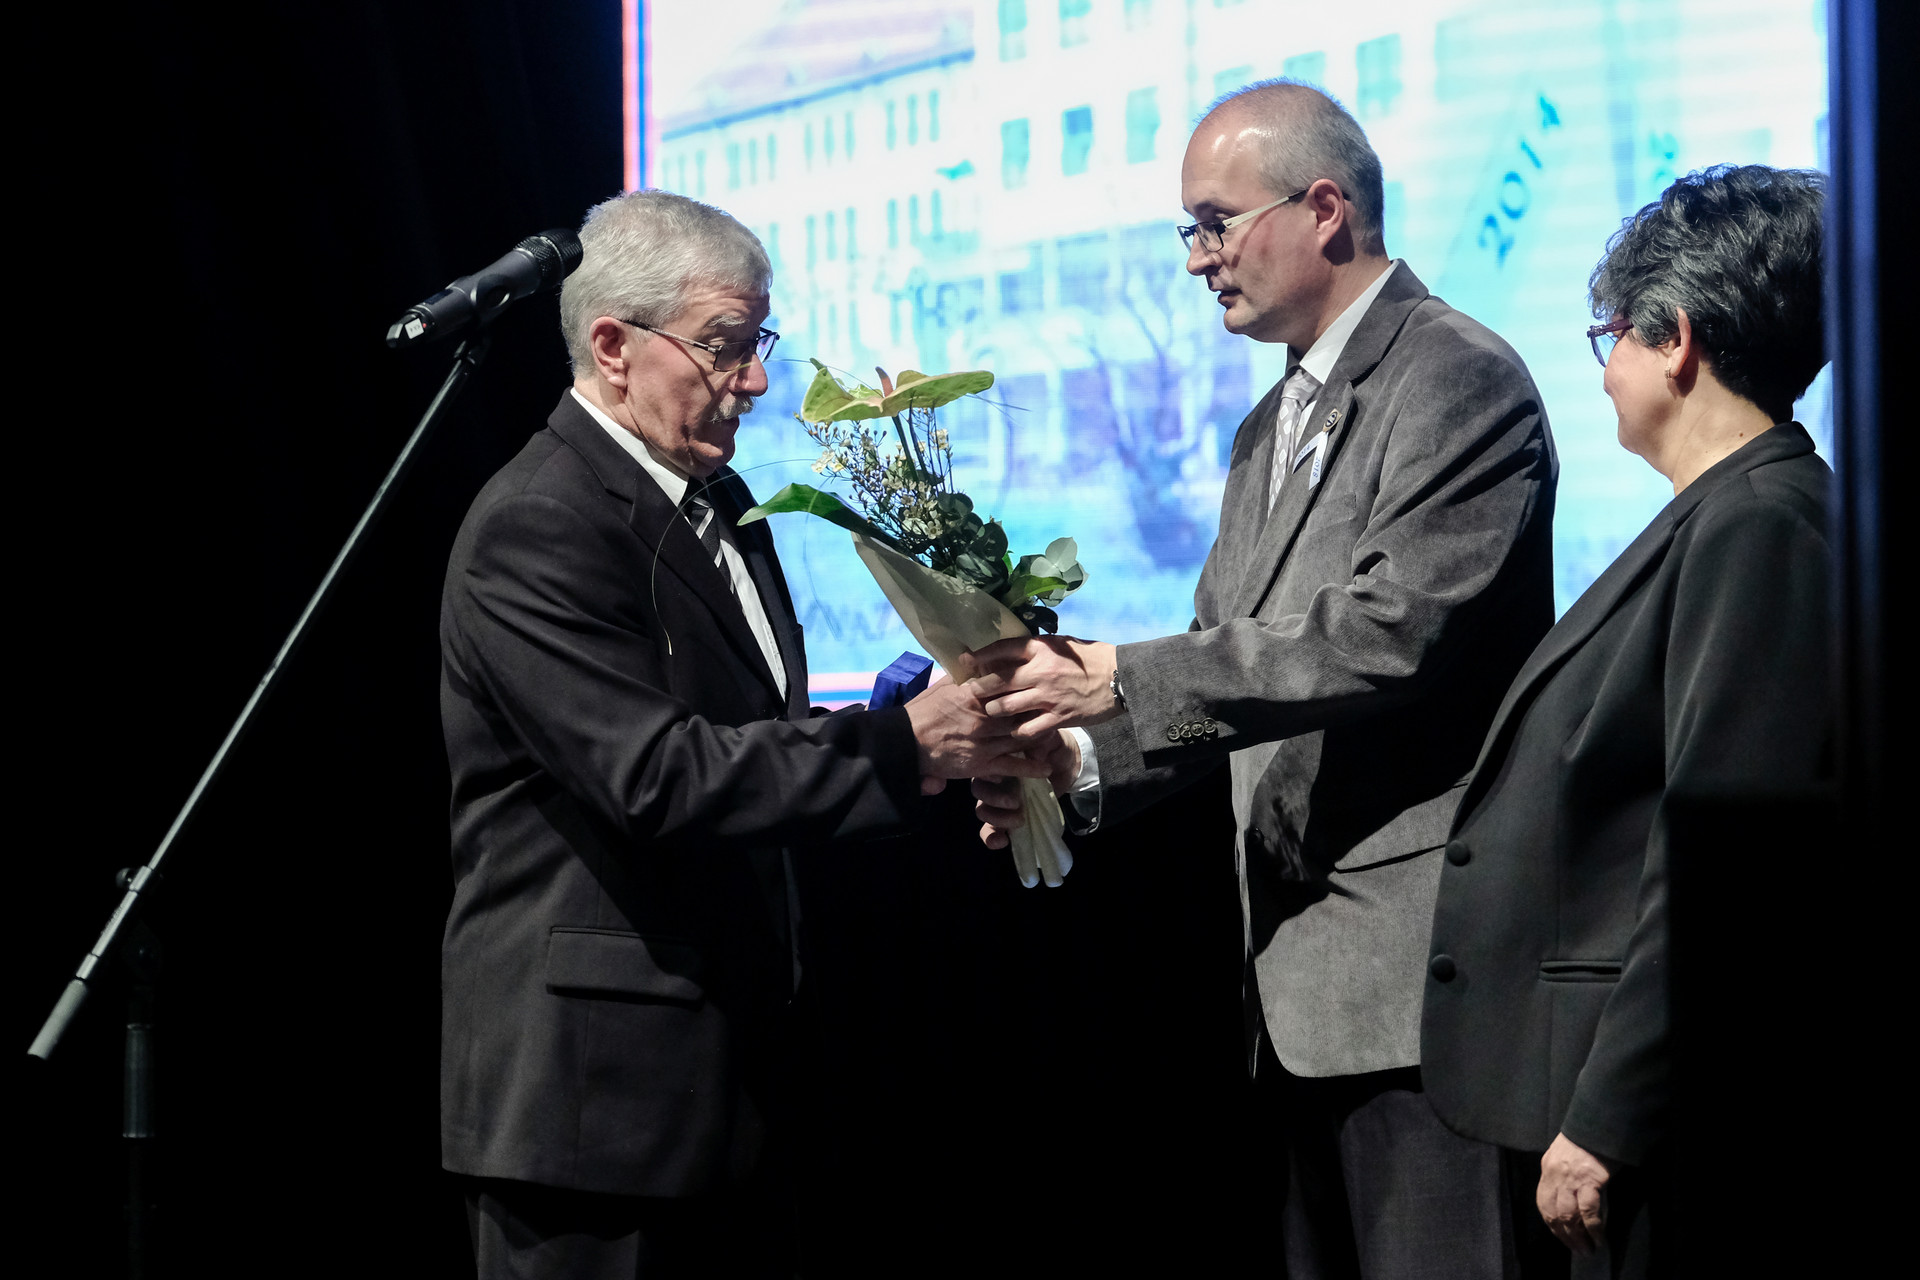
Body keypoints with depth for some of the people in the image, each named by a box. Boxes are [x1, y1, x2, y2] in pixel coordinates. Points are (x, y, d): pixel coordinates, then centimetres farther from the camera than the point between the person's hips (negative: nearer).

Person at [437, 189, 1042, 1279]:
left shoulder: (719, 503, 15)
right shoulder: (538, 529, -16)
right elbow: (657, 776, -24)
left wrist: (941, 726, 3)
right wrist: (905, 749, -26)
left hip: (728, 1064, 9)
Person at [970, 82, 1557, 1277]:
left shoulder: (1462, 381, -10)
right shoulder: (1272, 428, 21)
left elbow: (1394, 631, -21)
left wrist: (1127, 679, -20)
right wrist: (1087, 764, 2)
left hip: (1419, 970, -10)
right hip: (1304, 986, 10)